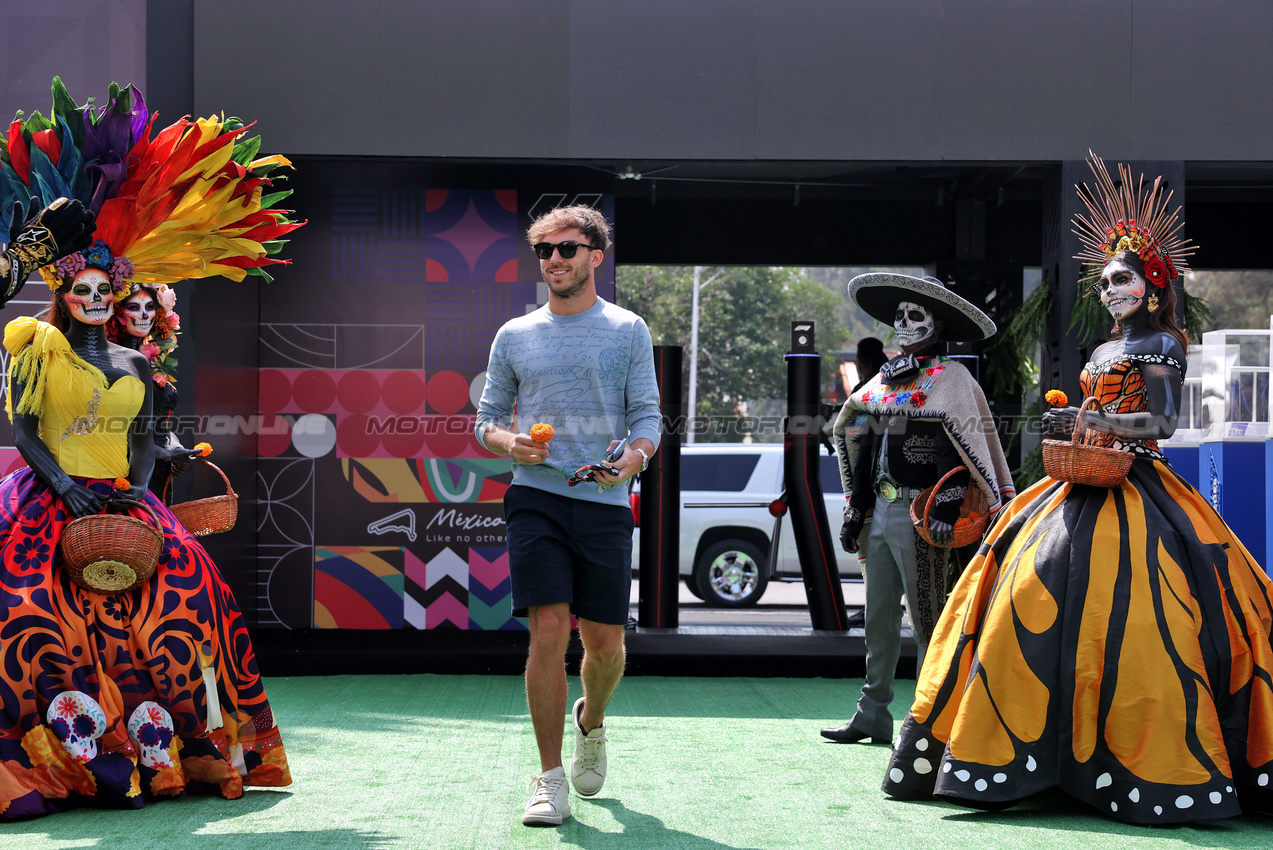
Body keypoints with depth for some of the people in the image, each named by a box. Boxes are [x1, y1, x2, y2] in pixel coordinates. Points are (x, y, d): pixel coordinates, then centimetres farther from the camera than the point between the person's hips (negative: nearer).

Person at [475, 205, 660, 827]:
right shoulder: (514, 336, 12)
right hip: (536, 497, 0)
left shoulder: (628, 331, 7)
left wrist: (630, 460, -16)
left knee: (605, 643, 2)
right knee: (548, 632, -11)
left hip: (605, 503, 0)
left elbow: (648, 419, 5)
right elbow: (487, 418, 17)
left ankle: (590, 722, 36)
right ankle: (550, 779, -3)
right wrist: (509, 443, -6)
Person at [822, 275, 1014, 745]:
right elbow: (855, 436, 21)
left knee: (928, 619, -3)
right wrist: (856, 506, 18)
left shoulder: (950, 379, -6)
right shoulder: (885, 379, 15)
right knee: (879, 617, 12)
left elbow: (969, 447, -13)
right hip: (880, 512, 8)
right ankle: (873, 714, 19)